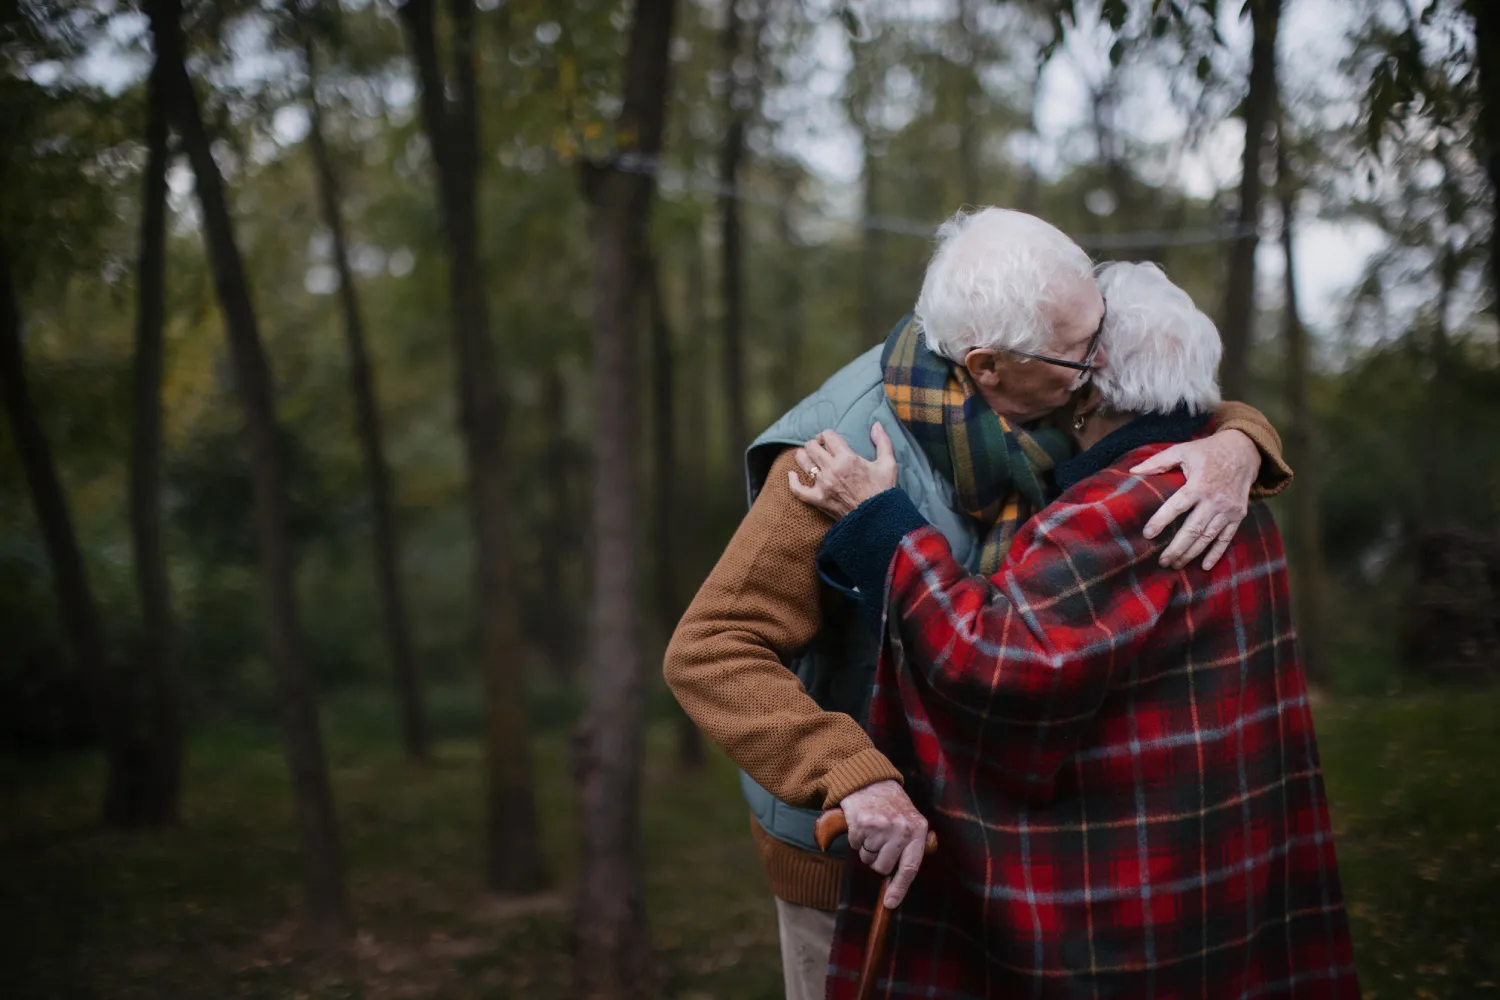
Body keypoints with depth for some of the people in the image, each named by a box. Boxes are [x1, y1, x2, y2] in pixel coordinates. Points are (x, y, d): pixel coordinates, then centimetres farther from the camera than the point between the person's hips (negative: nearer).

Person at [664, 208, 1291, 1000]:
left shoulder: (1046, 412, -10)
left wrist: (1235, 447, -23)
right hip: (854, 843, -6)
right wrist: (852, 777, -45)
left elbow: (1208, 415, 3)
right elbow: (707, 653, -32)